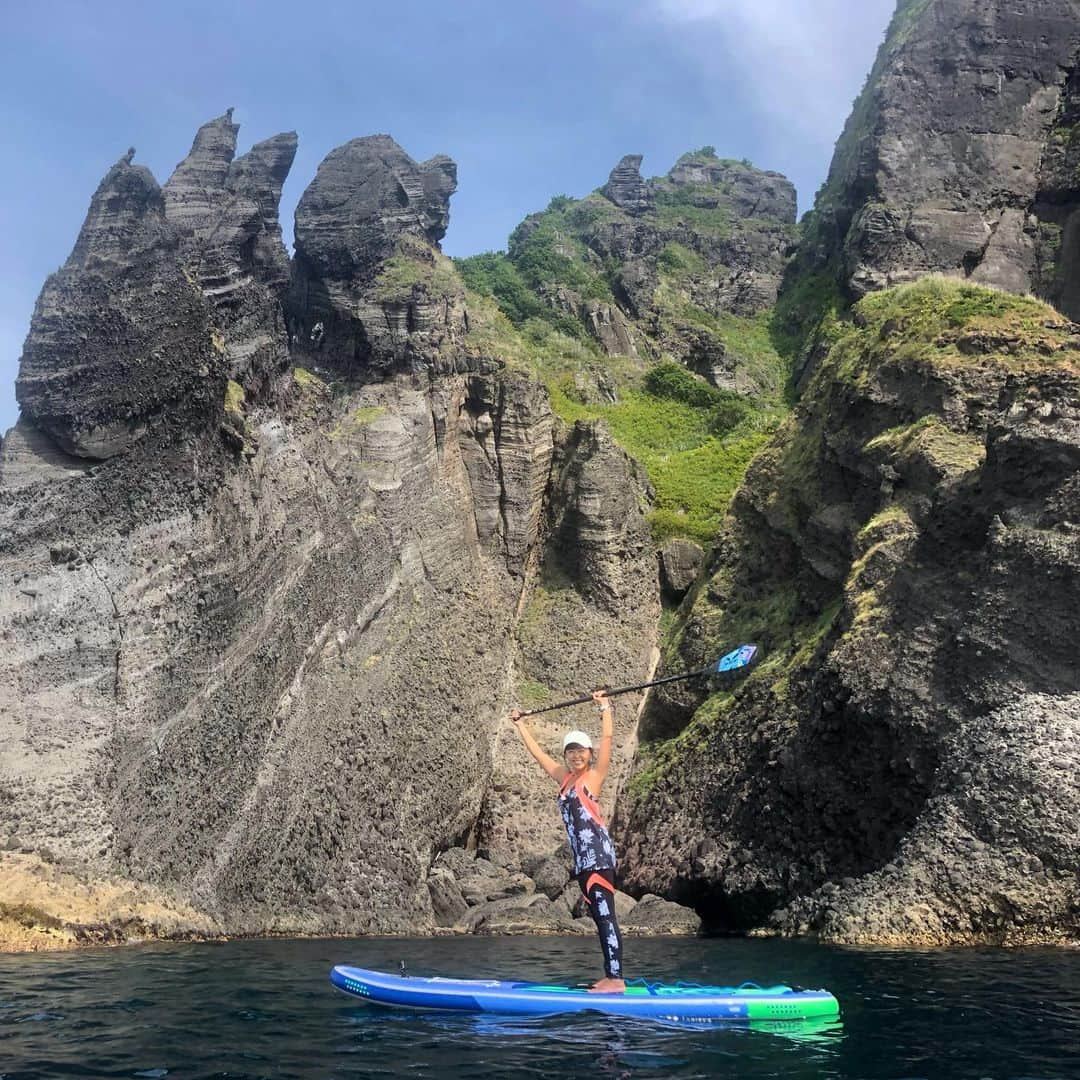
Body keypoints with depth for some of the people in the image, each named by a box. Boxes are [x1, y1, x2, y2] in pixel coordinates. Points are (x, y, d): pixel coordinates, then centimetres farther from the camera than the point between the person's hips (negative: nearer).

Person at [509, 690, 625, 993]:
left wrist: (605, 706, -7)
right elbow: (536, 751, 27)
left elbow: (607, 737, -7)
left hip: (598, 853, -7)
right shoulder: (564, 777, 18)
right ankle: (610, 976, 13)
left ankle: (616, 979, -14)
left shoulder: (594, 775, 2)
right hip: (582, 856, 7)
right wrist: (519, 723, 32)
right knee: (598, 916, 9)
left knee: (605, 915, -12)